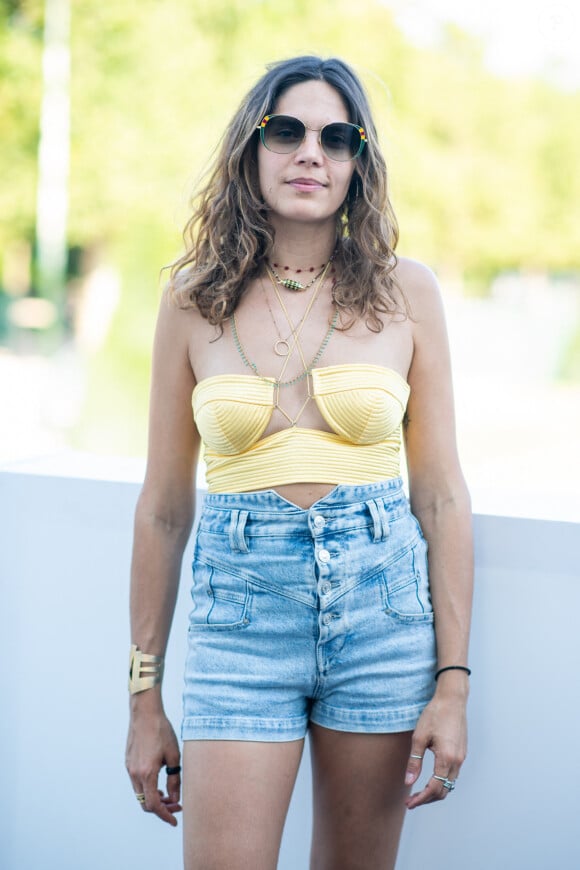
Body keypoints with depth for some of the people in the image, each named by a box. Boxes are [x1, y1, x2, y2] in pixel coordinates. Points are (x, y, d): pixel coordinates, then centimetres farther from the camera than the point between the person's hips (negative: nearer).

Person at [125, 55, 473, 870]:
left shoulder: (404, 291, 1)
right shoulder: (195, 300, 2)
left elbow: (441, 495, 1)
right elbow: (164, 507, 4)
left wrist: (452, 684, -4)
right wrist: (144, 696, 5)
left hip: (383, 611, 1)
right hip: (240, 618, 0)